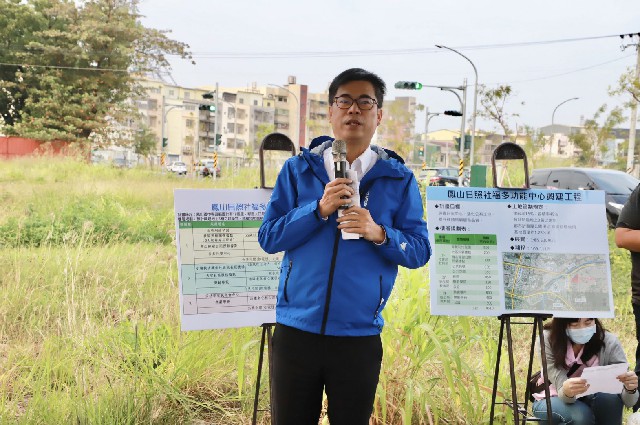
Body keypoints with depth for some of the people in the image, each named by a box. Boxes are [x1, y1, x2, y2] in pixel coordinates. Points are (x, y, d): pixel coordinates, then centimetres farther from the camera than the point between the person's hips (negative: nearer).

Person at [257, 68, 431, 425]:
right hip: (296, 330, 1)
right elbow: (268, 238, -2)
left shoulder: (399, 179, 2)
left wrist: (379, 234, -19)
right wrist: (319, 209, -16)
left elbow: (420, 251, -1)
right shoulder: (298, 169, 3)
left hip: (359, 337, 0)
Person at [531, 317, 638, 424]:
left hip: (591, 401, 2)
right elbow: (562, 391, -30)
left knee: (610, 397, -30)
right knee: (581, 415, -32)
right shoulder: (548, 341, -24)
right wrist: (567, 391, -53)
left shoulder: (610, 343, -21)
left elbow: (626, 401, -23)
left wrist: (630, 389, -46)